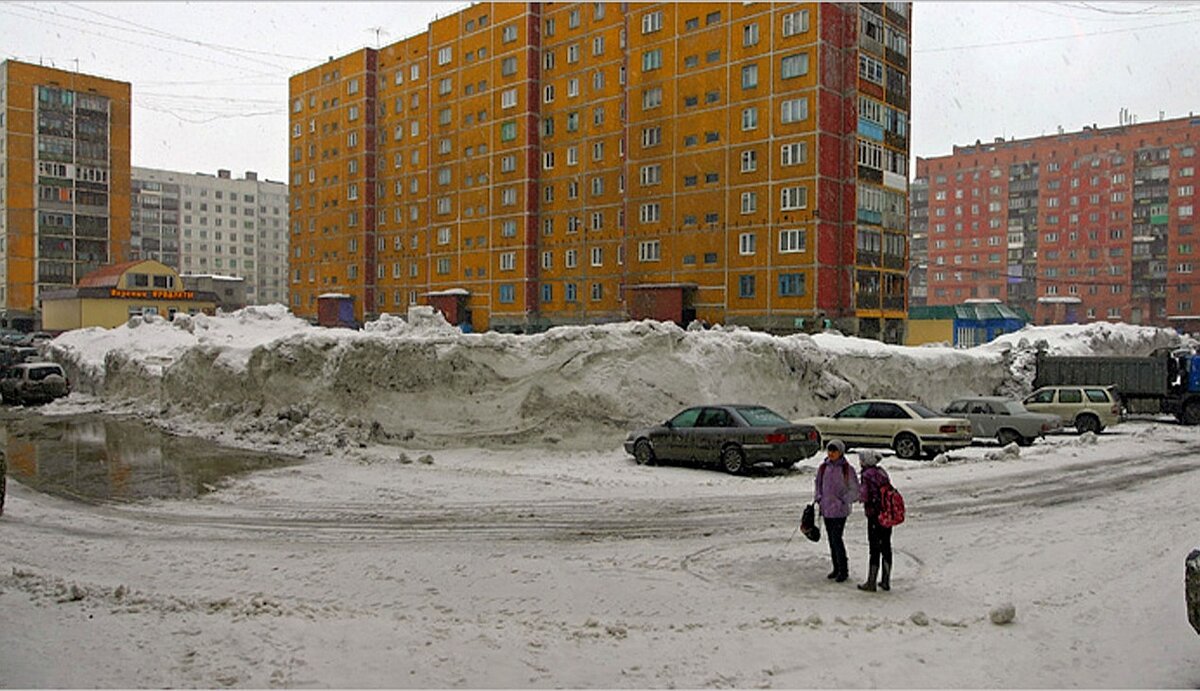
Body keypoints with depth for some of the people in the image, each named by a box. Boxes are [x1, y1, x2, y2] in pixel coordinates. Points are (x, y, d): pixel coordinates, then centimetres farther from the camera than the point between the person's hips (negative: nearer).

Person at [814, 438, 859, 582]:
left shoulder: (847, 469, -8)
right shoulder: (823, 467, 6)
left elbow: (855, 490, -3)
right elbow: (818, 485, 18)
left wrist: (843, 501, -12)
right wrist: (818, 499, 5)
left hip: (840, 510, -5)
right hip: (826, 508, 5)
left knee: (837, 539, -8)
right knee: (831, 539, 12)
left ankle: (843, 570, 4)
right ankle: (836, 568, 23)